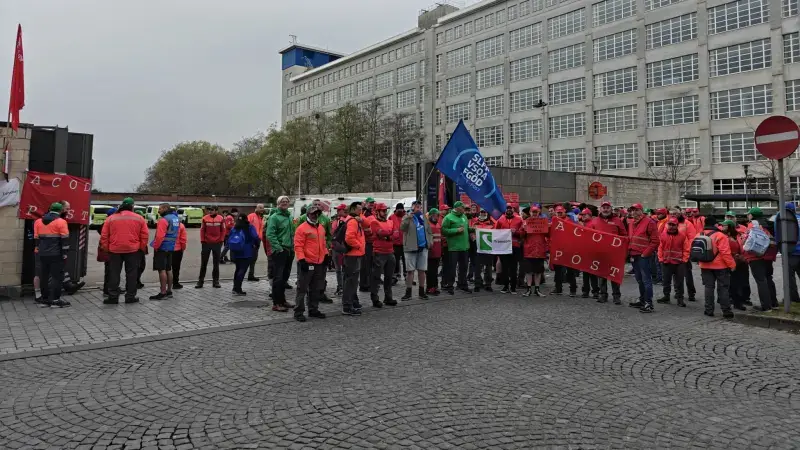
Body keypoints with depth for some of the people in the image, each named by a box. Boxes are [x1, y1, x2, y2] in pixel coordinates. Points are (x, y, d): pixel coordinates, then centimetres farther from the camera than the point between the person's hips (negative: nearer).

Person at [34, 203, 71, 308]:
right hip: (56, 254, -6)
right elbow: (65, 239, -11)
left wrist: (39, 250, 22)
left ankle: (45, 299, 17)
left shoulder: (38, 221, 12)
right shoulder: (61, 222, -9)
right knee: (57, 276, -3)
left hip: (43, 254, 6)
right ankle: (55, 300, -4)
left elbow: (36, 238, 16)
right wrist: (64, 252, -6)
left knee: (44, 276, 12)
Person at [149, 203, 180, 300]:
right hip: (171, 248, 9)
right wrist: (173, 243, 15)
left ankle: (163, 293, -5)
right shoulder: (176, 218, 14)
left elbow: (160, 236, -22)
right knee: (168, 269, 14)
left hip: (162, 248, -9)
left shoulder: (164, 220, -15)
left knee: (162, 270, -6)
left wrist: (155, 247, -13)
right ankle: (169, 291, 19)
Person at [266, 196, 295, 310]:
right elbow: (270, 234, -16)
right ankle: (276, 303, -1)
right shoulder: (274, 217, -8)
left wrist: (293, 246, 14)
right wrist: (278, 247, -20)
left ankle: (282, 300, 24)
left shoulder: (290, 217, 15)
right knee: (278, 277, -6)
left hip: (290, 251, 8)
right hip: (280, 251, -7)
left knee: (285, 276, 14)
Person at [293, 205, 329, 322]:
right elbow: (298, 245, -14)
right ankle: (298, 312, 5)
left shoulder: (321, 227, 14)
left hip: (319, 264, 8)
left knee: (317, 289, 15)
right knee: (302, 288, -2)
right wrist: (301, 259, -19)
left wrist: (326, 255, 18)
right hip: (307, 263, -7)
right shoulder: (302, 228, -10)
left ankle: (313, 310, 26)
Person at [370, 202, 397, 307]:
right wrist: (391, 233, -6)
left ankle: (388, 298, 23)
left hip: (390, 252, 7)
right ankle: (375, 299, 4)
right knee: (376, 277, -1)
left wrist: (387, 237, -12)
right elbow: (381, 232, -21)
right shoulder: (374, 222, -5)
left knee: (389, 277, 13)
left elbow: (395, 235, 5)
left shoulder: (391, 222, 15)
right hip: (379, 253, -7)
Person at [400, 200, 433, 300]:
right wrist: (409, 217, -29)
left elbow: (429, 231, 18)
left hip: (423, 247, 4)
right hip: (411, 247, -4)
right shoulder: (408, 218, -4)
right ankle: (408, 292, 7)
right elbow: (402, 228, -22)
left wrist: (430, 240, 2)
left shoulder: (424, 218, 12)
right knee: (410, 270, 0)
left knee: (422, 270, 9)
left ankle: (422, 291, 18)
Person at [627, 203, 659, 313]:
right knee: (639, 279, 16)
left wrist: (645, 253, -14)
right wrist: (629, 250, 11)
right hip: (634, 255, 8)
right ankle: (642, 300, 26)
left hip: (643, 256, -8)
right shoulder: (631, 223, 15)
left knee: (646, 279, -7)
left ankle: (649, 303, -4)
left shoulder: (649, 222, -9)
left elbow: (655, 240, -12)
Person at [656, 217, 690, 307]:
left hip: (679, 263, -2)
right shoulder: (663, 235, 1)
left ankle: (680, 299, 11)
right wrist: (661, 259, 0)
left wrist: (684, 260, -7)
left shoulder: (682, 235, -4)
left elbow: (686, 249, -1)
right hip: (666, 262, 2)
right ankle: (666, 296, 25)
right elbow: (660, 248, 6)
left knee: (679, 282, 3)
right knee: (666, 281, 13)